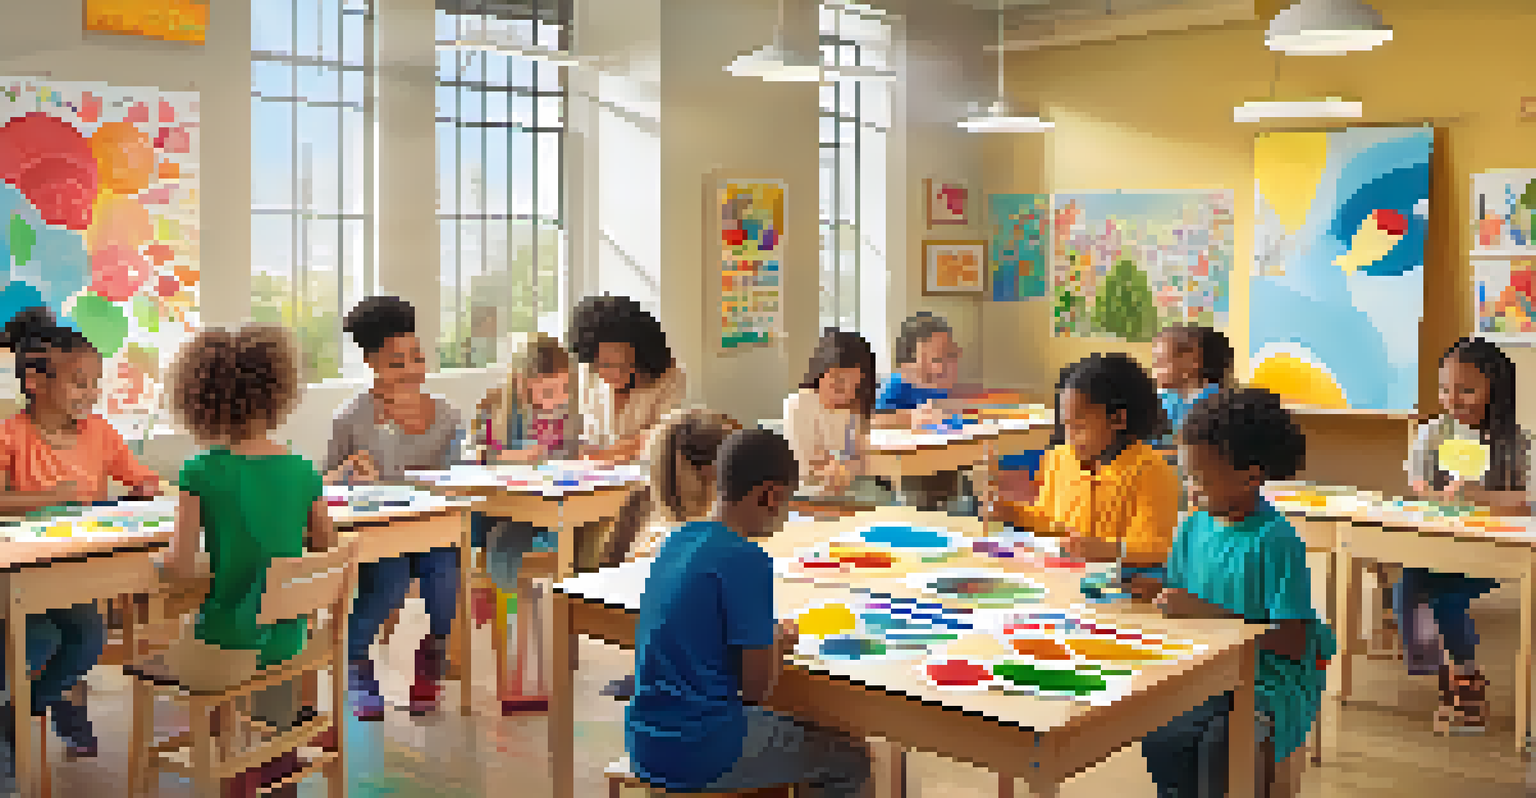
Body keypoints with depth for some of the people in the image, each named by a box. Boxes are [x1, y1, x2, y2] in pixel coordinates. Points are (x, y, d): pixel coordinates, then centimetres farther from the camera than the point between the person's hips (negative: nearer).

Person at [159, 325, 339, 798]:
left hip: (224, 649, -4)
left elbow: (181, 569, -14)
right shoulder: (302, 471, -3)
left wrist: (164, 559, 7)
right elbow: (328, 554, 7)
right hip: (287, 646, 4)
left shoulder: (202, 472, -14)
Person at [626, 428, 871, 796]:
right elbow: (757, 687, -15)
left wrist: (767, 639, 10)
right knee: (851, 762, 10)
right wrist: (779, 642, 4)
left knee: (792, 727, 30)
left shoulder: (679, 540, 5)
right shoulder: (747, 561, -19)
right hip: (696, 755, -8)